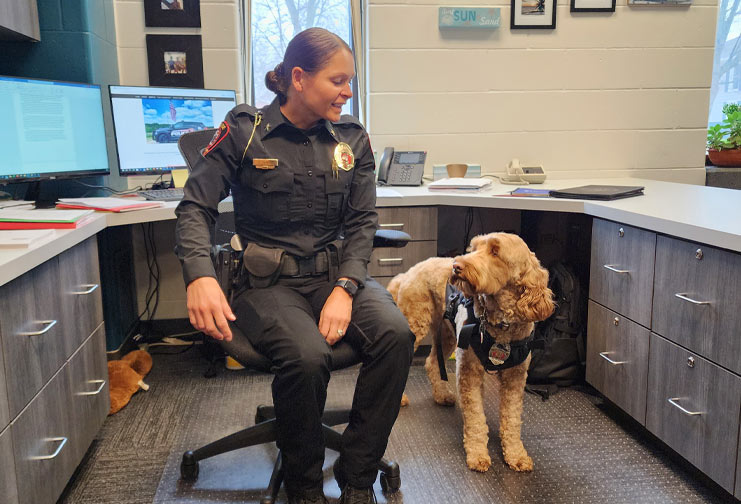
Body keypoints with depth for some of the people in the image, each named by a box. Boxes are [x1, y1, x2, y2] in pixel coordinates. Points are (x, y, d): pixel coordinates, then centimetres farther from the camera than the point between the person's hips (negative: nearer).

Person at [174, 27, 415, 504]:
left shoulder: (351, 137, 6)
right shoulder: (244, 130, -3)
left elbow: (362, 221, 3)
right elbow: (195, 206, -5)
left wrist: (345, 287, -13)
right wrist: (200, 275, -24)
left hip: (337, 271, 4)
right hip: (270, 281, -3)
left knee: (396, 333, -26)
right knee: (307, 356, -33)